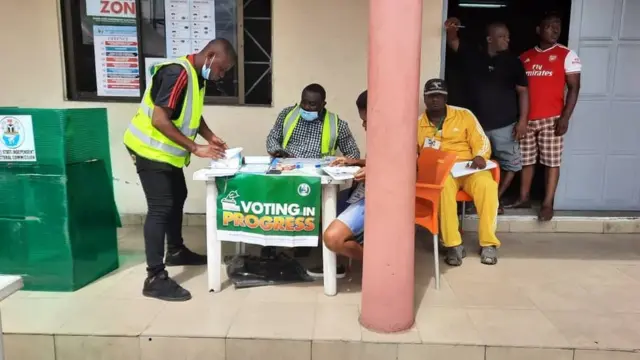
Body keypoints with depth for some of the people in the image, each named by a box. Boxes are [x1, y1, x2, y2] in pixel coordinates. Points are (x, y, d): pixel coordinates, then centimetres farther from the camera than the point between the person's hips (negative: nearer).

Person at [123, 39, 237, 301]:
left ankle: (176, 251, 39)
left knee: (177, 197, 20)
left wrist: (211, 137, 3)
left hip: (166, 151, 10)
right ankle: (155, 279, -5)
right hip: (151, 150, -10)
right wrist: (195, 148, -26)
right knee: (160, 208, -11)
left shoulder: (197, 76, 5)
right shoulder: (178, 73, -24)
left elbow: (192, 114, 17)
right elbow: (159, 120, -28)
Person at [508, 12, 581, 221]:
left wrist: (565, 117, -12)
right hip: (526, 118, 4)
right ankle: (524, 198, 22)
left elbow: (574, 88, -3)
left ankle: (548, 204, 5)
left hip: (551, 118, -3)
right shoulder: (524, 57, 11)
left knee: (551, 161, -1)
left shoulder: (567, 55, 1)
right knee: (526, 160, 10)